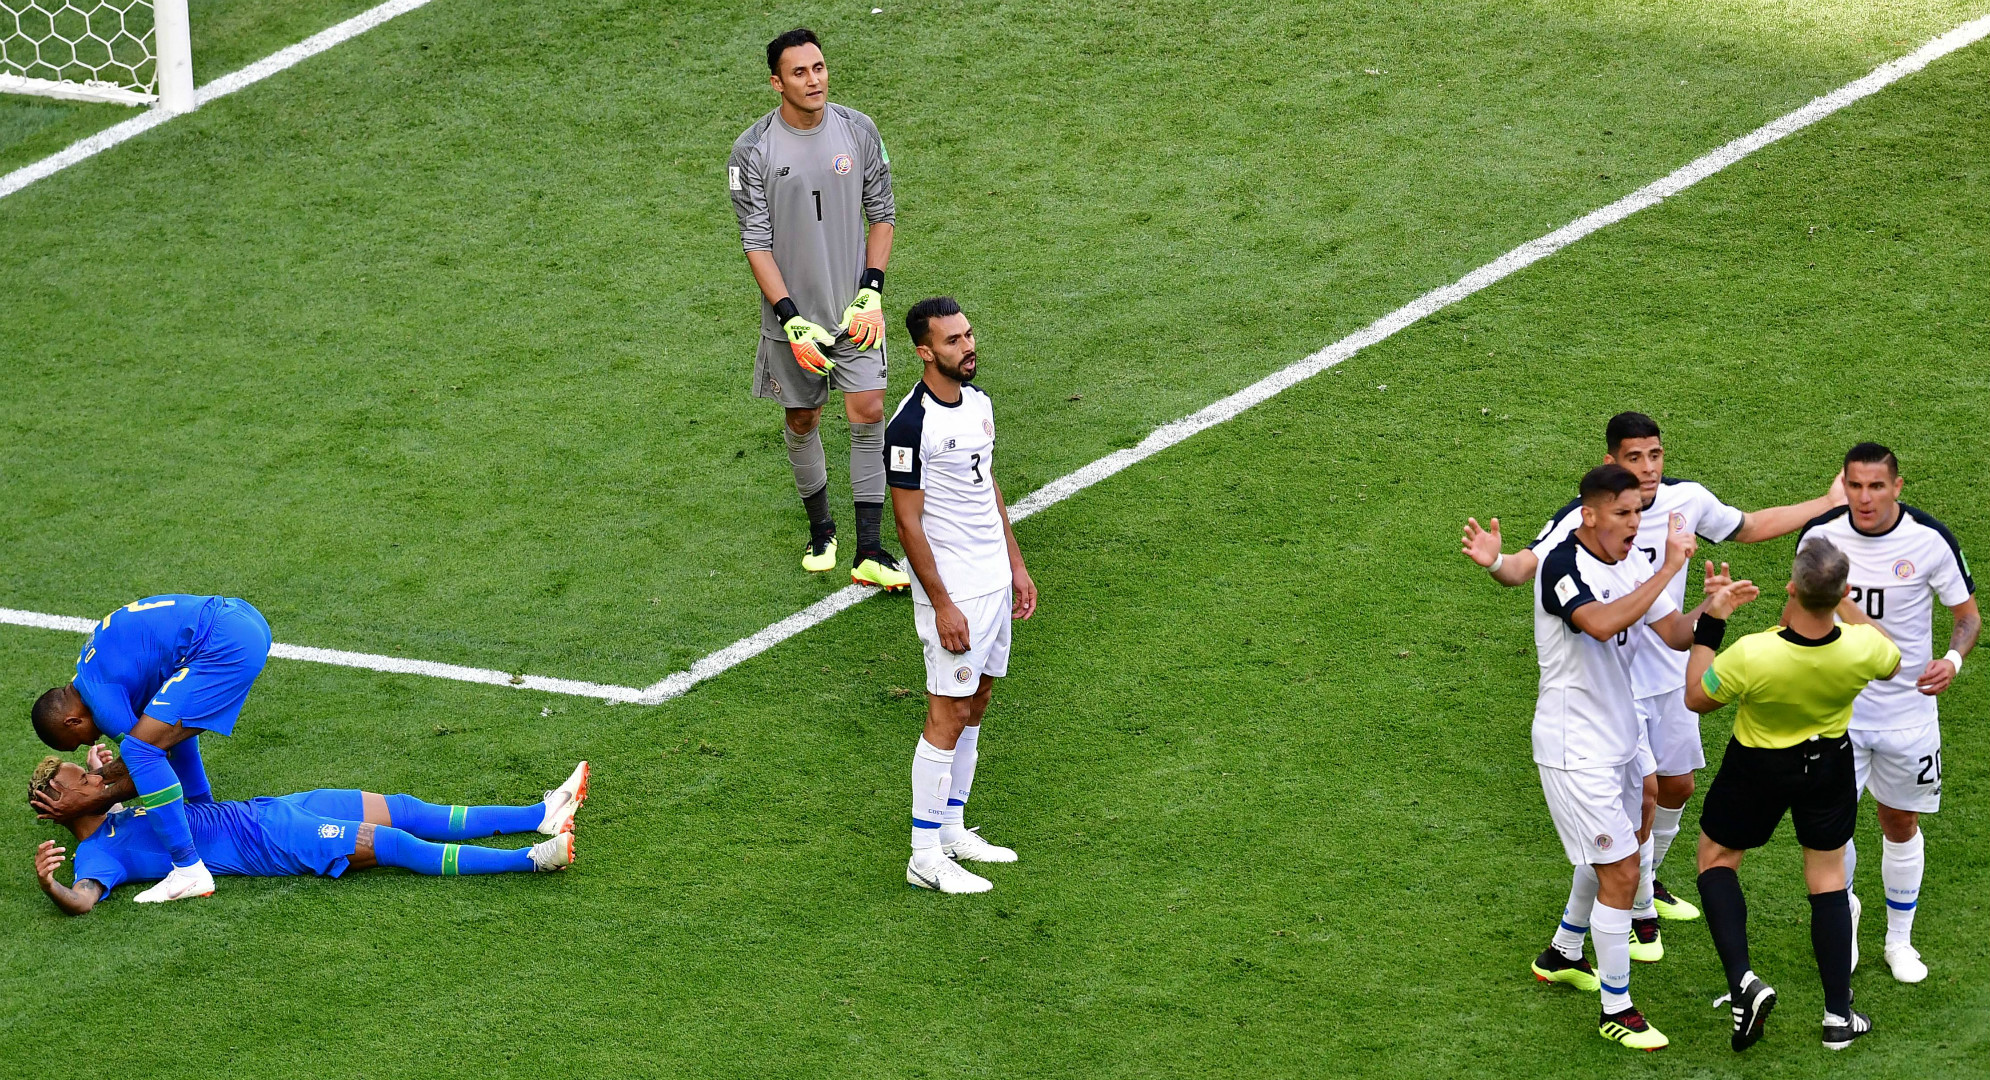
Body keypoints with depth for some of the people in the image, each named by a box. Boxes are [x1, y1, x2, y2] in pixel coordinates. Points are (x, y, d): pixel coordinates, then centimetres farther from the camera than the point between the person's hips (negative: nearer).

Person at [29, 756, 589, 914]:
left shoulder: (121, 813, 19)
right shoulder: (98, 854, -8)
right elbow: (82, 900, -25)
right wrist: (49, 886, -47)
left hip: (266, 809, 9)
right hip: (265, 842, -9)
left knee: (406, 810, 2)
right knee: (397, 844, -16)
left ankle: (543, 813, 3)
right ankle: (532, 859, -20)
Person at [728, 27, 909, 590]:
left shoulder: (858, 131, -4)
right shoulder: (753, 151, -11)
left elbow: (882, 215, 6)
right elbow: (756, 243, -10)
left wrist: (871, 294, -5)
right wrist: (793, 320, -18)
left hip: (854, 310, 1)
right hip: (792, 316, -1)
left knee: (868, 411, -9)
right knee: (802, 420, 10)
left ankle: (869, 552, -7)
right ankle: (820, 529, 33)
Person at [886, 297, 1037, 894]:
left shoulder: (977, 401, 8)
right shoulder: (913, 424, -19)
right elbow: (907, 520, -18)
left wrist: (1016, 564, 19)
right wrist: (942, 605, -19)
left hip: (995, 581, 8)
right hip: (954, 591, -8)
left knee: (975, 706, 14)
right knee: (948, 717, -5)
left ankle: (953, 829, 25)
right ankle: (925, 856, 0)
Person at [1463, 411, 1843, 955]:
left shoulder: (1687, 499, -9)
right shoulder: (1582, 519, -24)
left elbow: (1749, 527, 9)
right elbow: (1530, 564, -33)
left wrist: (1831, 503, 12)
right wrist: (1497, 562, -57)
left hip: (1671, 673, 6)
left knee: (1677, 787, 18)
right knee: (1642, 793, -9)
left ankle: (1647, 880, 44)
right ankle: (1638, 910, 13)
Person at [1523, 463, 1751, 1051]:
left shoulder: (1633, 564, 3)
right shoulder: (1562, 566, -22)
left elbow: (1675, 633, 1)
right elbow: (1601, 624, -40)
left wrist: (1711, 608, -19)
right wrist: (1668, 571, -37)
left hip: (1618, 736, 9)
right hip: (1575, 748, -9)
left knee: (1606, 856, 25)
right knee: (1620, 870, -9)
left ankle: (1562, 955, 48)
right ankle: (1616, 1011, 1)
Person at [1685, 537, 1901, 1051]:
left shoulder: (1751, 656, -37)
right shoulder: (1861, 649, -29)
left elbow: (1696, 699, -16)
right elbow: (1892, 662, 0)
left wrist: (1707, 631, -8)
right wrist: (1846, 605, 2)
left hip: (1758, 768, -2)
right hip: (1830, 764, 2)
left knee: (1716, 856, 20)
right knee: (1827, 876, 18)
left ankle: (1743, 980, 2)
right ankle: (1839, 1015, 21)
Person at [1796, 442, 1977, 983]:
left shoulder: (1930, 540, -14)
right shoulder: (1822, 533, -9)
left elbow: (1968, 615, -3)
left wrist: (1952, 660, -22)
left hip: (1908, 709, 0)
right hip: (1836, 705, 1)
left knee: (1901, 823, 11)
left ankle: (1899, 940, 30)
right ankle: (1843, 908, 26)